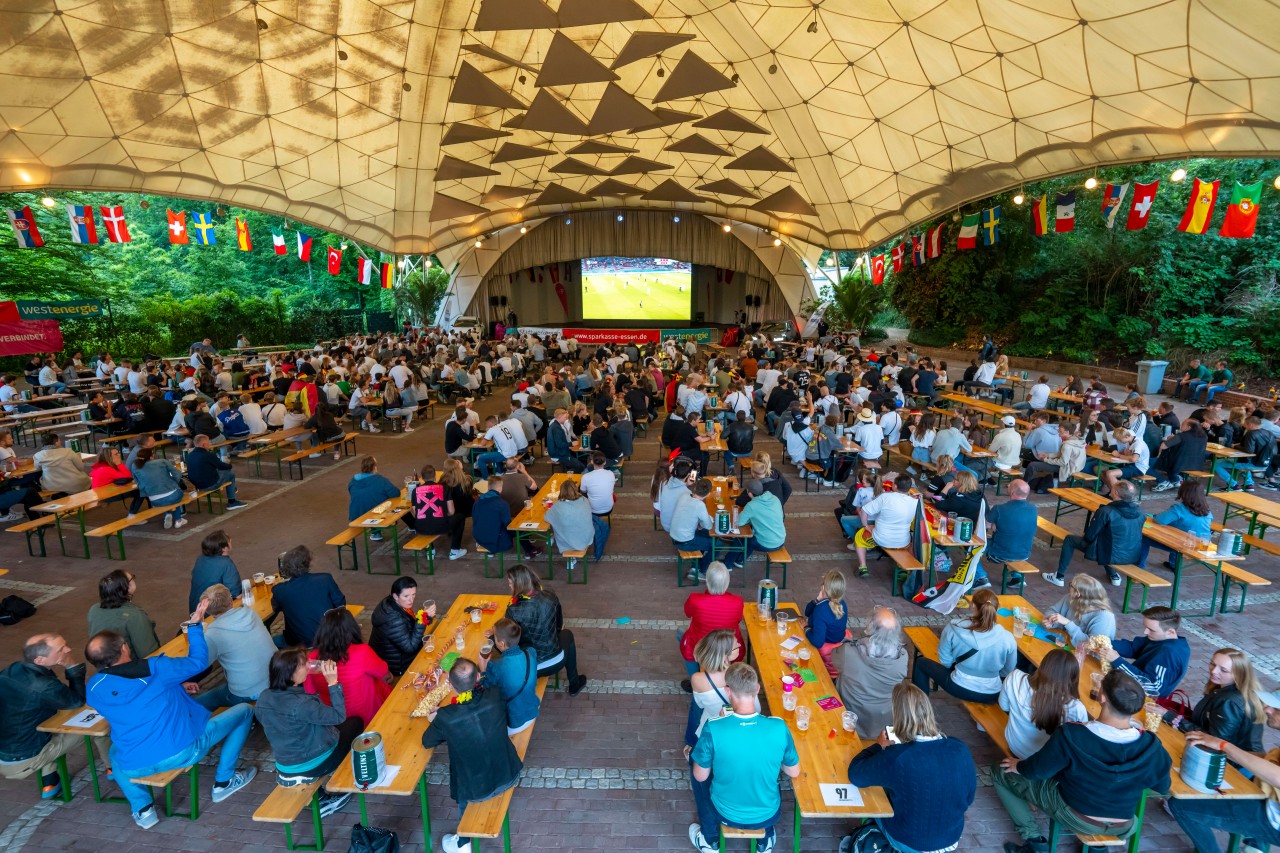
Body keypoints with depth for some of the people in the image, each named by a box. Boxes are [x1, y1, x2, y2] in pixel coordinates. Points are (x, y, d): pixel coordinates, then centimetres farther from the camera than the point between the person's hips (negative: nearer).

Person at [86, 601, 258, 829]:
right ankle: (223, 782, 17)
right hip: (185, 751, -4)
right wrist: (194, 625, 10)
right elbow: (198, 661, 2)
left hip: (136, 767, 4)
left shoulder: (94, 689, 0)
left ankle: (143, 810, 25)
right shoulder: (155, 668, -12)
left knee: (114, 753, 41)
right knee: (244, 710, 13)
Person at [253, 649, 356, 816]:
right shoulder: (301, 704, -32)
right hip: (314, 766, -6)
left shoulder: (264, 698, -10)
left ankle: (318, 795, 24)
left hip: (285, 767, 6)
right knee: (355, 722, 14)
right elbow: (339, 716, -24)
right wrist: (333, 683, -27)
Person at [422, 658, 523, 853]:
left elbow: (426, 743, -5)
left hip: (477, 792, -2)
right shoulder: (494, 696, -21)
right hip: (510, 777, 2)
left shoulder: (445, 717, -27)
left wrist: (435, 720, 11)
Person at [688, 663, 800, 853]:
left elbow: (700, 776, -13)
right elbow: (794, 772, -6)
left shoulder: (713, 729, -29)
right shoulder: (779, 727, -24)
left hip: (727, 814, -1)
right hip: (768, 815, 2)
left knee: (700, 775, 28)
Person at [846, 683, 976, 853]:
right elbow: (968, 799, -2)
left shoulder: (897, 758, -33)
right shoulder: (960, 750, -19)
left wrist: (879, 746, -2)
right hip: (952, 839, 4)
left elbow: (855, 774, -18)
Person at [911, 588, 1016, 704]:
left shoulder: (954, 628, -19)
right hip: (992, 696, 2)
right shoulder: (1008, 639, -18)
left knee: (921, 662, 22)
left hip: (960, 689, -2)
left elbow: (945, 661, -6)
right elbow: (1007, 671, -1)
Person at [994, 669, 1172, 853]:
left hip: (1073, 818, -4)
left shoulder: (1070, 736, -34)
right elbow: (1163, 788, -4)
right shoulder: (1152, 747, -25)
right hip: (1121, 828, 5)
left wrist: (1019, 766, 4)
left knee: (1002, 773, 10)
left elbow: (1037, 770, -19)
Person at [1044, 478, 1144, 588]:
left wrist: (1085, 535, 9)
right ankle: (1113, 576, 38)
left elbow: (1090, 536, -14)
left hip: (1113, 556, -6)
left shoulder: (1106, 511, -22)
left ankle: (1059, 577, 18)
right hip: (1133, 557, 6)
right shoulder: (1140, 513, -5)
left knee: (1070, 540, 12)